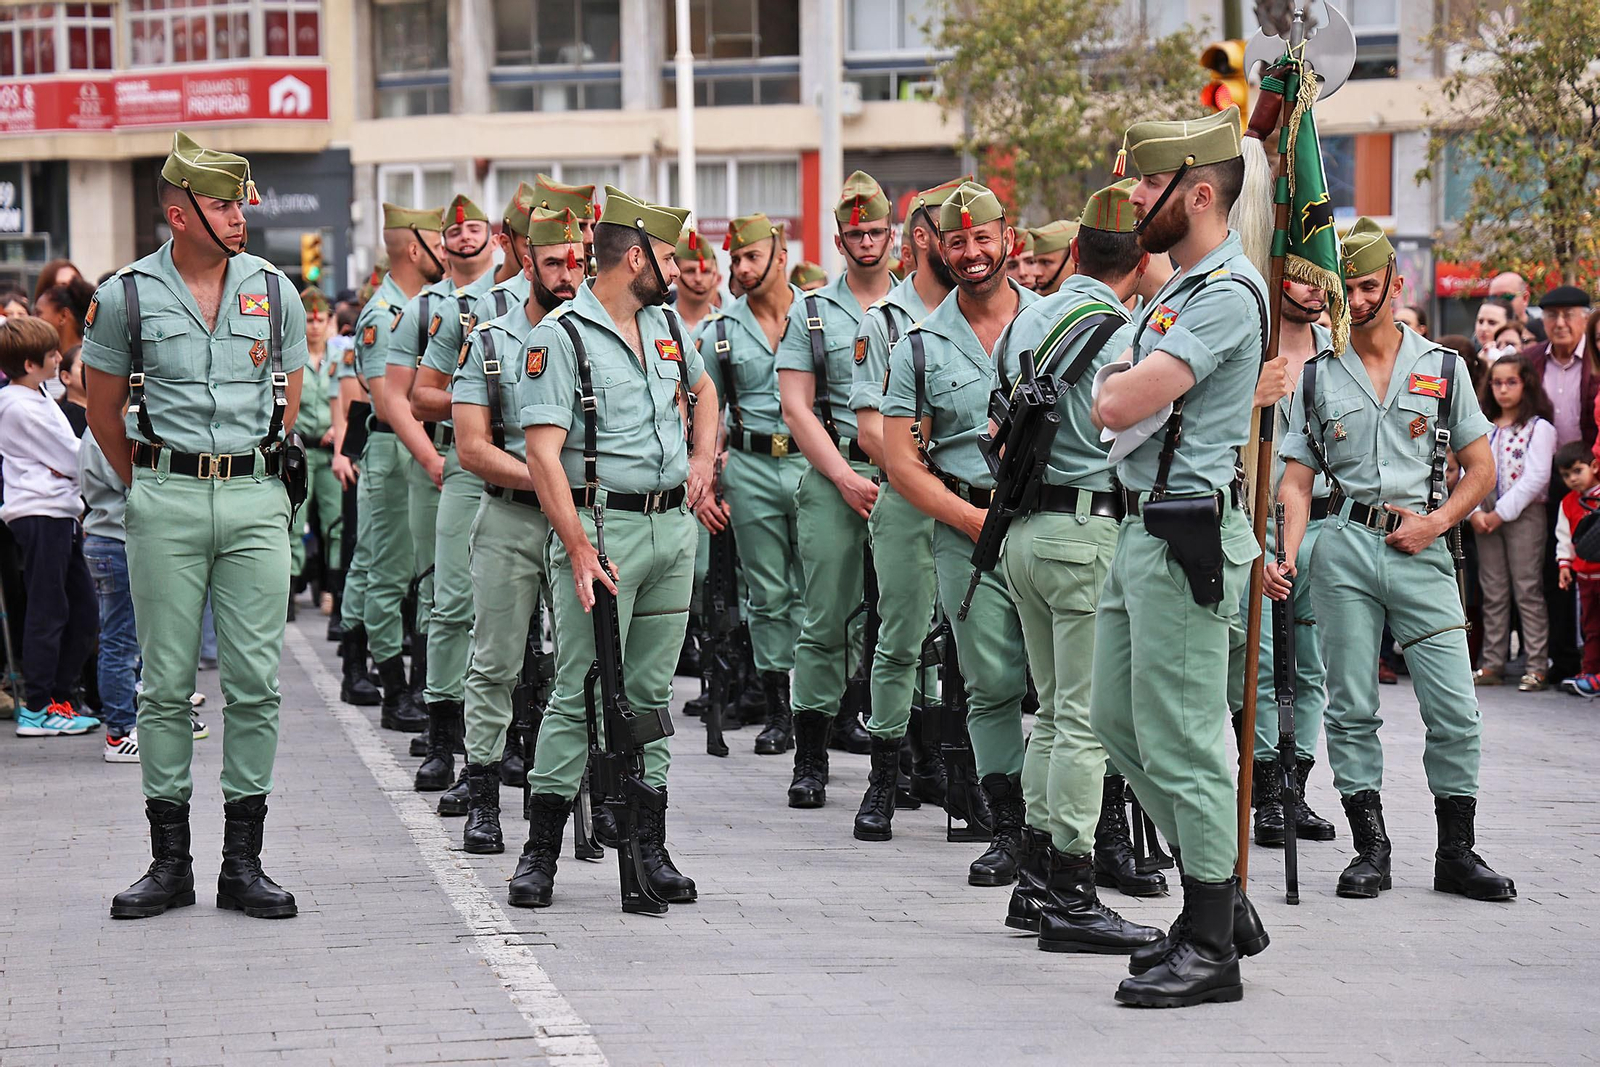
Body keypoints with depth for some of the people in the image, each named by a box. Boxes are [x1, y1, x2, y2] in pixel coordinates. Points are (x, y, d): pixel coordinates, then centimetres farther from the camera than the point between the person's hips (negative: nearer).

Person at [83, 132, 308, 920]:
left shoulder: (274, 291, 6)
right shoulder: (126, 296, 0)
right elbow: (104, 412, 10)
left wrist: (248, 472, 13)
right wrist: (150, 489, 11)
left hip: (255, 501, 2)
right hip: (164, 506, -1)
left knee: (254, 683, 0)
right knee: (166, 684, 2)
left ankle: (243, 862, 8)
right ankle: (170, 862, 10)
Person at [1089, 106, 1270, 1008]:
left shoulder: (1227, 293, -16)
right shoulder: (1184, 287, 17)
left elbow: (1119, 406, -22)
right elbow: (1120, 401, 19)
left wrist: (1116, 379, -2)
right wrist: (1130, 383, 0)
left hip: (1187, 539, -11)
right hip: (1146, 529, 11)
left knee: (1182, 741, -5)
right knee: (1118, 719, 15)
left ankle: (1210, 948, 4)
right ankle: (1223, 905, 24)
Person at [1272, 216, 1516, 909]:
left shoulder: (1442, 367, 9)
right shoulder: (1320, 377, 10)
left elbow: (1481, 468, 10)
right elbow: (1297, 480, 8)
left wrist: (1434, 522, -6)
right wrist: (1287, 556, -8)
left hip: (1421, 550, 0)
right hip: (1345, 548, 1)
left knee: (1456, 712, -5)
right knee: (1351, 708, 1)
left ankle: (1456, 853, 5)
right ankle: (1369, 846, 10)